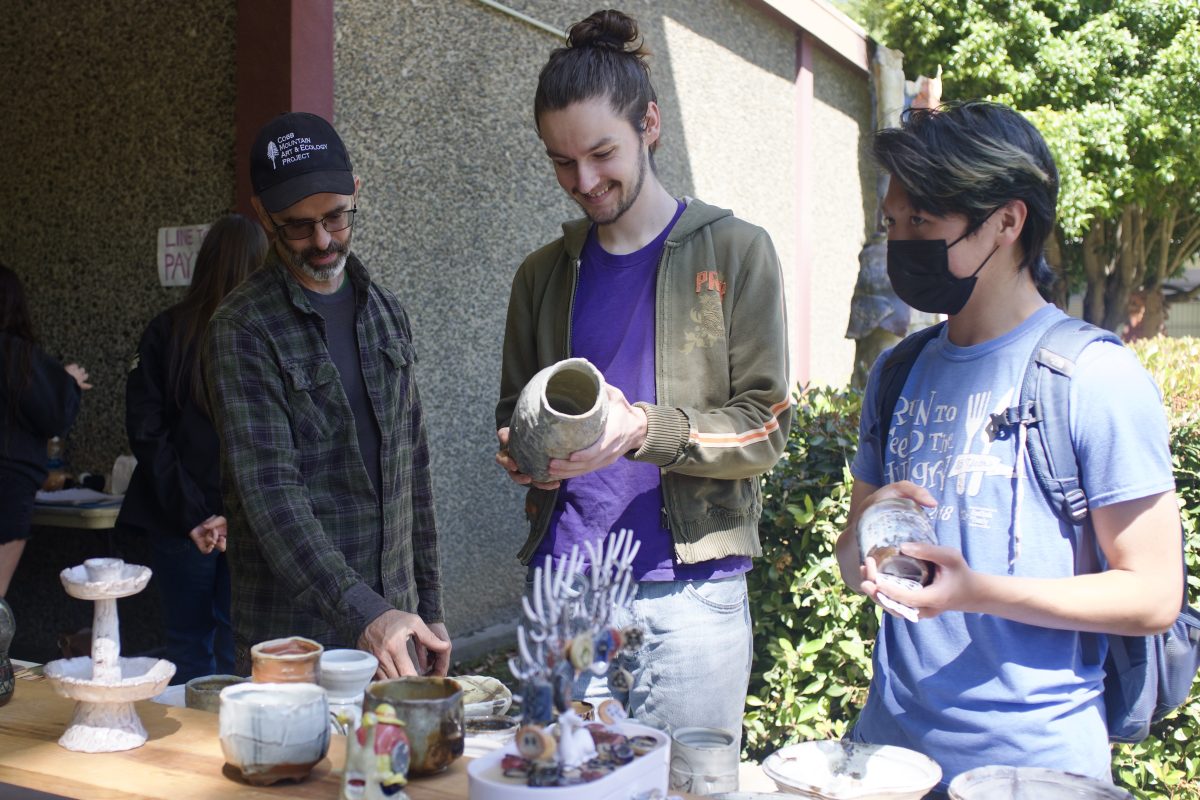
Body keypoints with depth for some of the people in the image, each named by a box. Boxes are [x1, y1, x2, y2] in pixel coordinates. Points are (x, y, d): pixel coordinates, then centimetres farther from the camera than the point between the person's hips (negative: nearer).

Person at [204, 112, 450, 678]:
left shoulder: (386, 313, 9)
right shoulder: (243, 330, -10)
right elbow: (269, 490, -19)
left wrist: (429, 607, 12)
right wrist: (362, 612, -28)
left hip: (393, 618, 5)